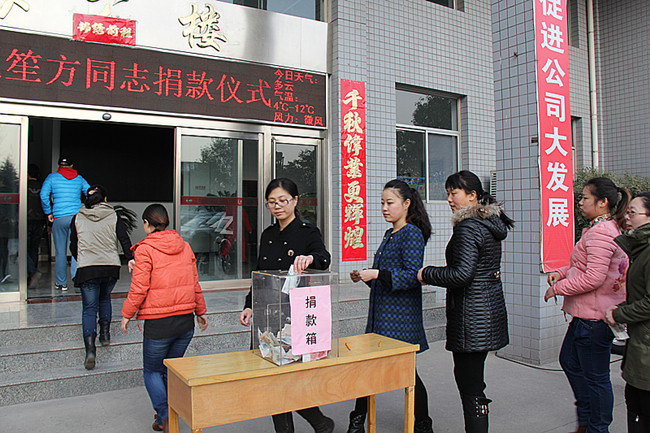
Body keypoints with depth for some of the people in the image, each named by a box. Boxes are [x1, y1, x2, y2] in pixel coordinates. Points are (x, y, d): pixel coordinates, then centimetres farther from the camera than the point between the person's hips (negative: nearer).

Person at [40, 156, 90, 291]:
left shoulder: (52, 177, 5)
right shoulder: (79, 178, 10)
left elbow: (43, 195, -5)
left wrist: (48, 212, 4)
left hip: (59, 218, -1)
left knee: (60, 251, 6)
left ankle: (61, 283, 12)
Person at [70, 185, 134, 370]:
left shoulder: (77, 218, 8)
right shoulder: (113, 217, 6)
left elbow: (73, 246, 15)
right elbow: (125, 239, -8)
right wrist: (130, 259, -12)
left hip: (86, 268, -1)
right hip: (111, 267, 1)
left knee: (89, 308, 1)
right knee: (104, 298, 27)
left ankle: (90, 348, -11)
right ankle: (105, 332, 23)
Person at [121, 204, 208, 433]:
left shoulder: (145, 249, -9)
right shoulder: (184, 246, 7)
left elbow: (139, 288, -11)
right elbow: (194, 283, 12)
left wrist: (126, 314, 3)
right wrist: (200, 311, 22)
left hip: (158, 323, -5)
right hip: (186, 320, 5)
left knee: (152, 371, 12)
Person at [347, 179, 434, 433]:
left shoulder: (412, 234, -10)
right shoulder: (390, 234, 16)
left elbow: (412, 276, -19)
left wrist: (377, 274, -26)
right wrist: (365, 277, 6)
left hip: (401, 316, -8)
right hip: (380, 313, 8)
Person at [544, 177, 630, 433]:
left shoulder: (600, 232, -21)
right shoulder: (611, 228, 13)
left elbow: (594, 277, -26)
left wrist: (557, 288, -15)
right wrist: (562, 272, 8)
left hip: (594, 316, -11)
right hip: (587, 314, 11)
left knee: (595, 377, 3)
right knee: (569, 361, 21)